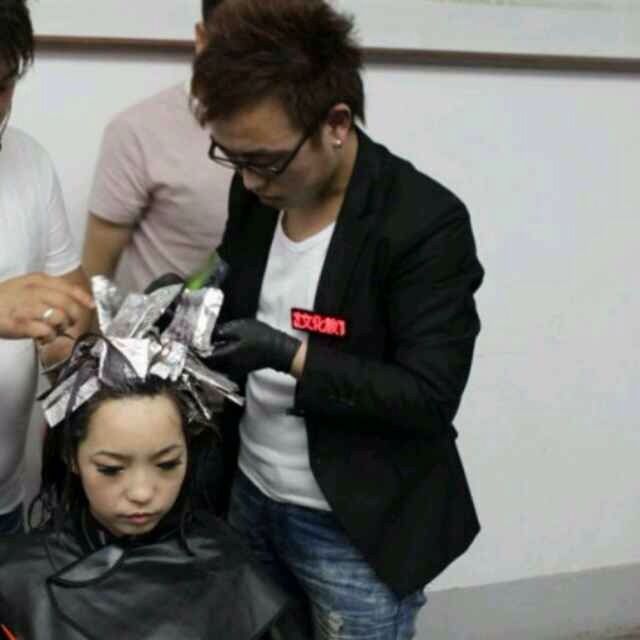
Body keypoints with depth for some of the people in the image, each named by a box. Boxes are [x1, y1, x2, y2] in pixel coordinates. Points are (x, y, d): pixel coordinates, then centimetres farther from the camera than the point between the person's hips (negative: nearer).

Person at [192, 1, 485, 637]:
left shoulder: (426, 223, -21)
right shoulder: (256, 191, -1)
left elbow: (430, 395, -21)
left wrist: (289, 356, -28)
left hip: (358, 528, -6)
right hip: (249, 496, 6)